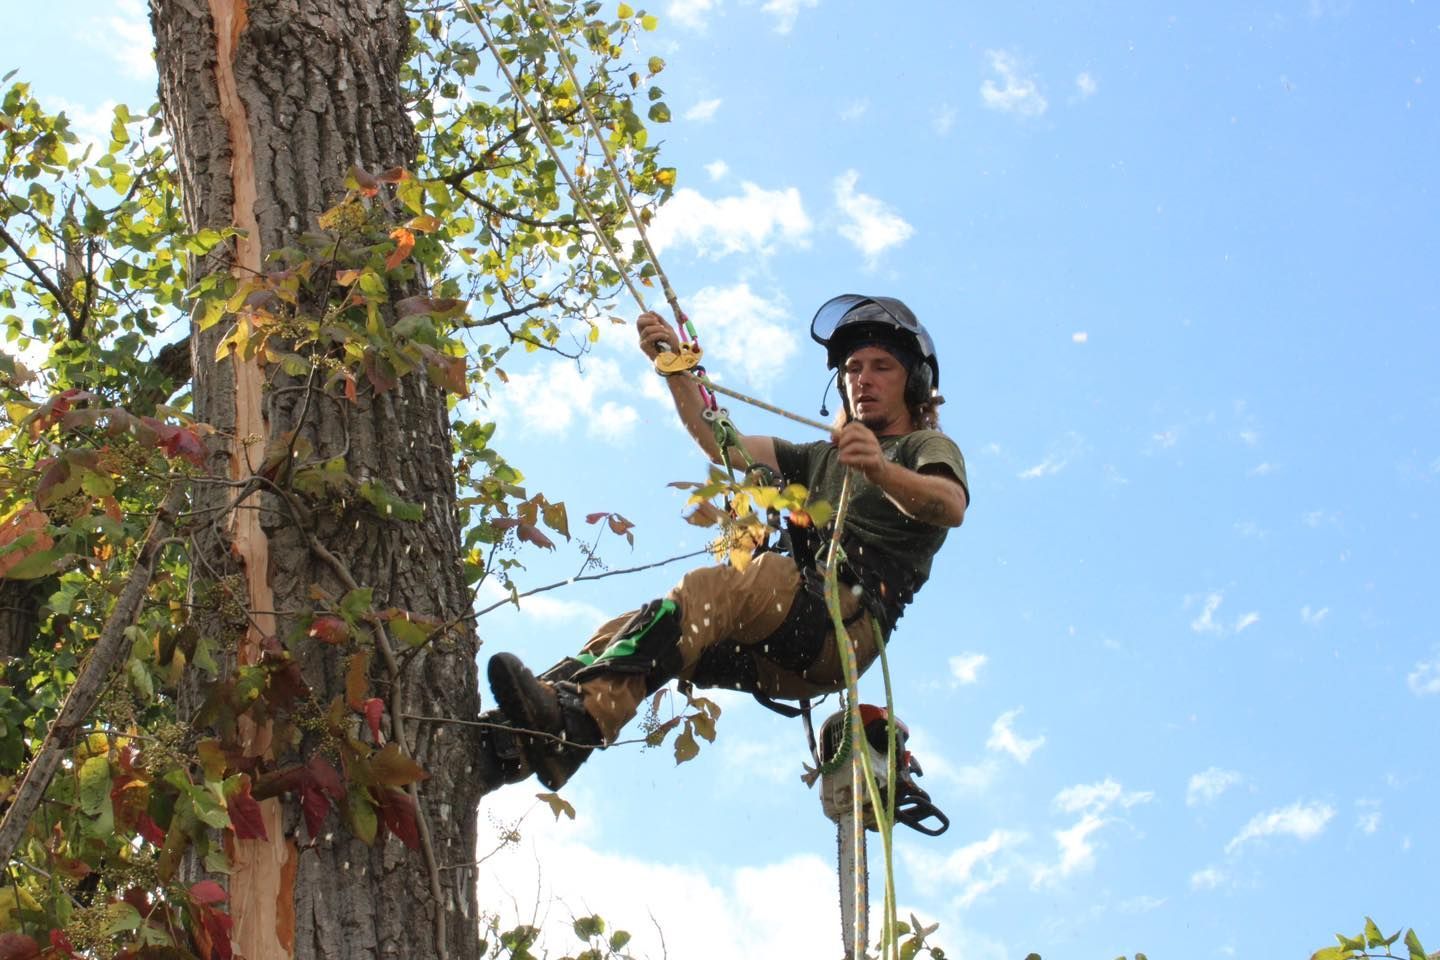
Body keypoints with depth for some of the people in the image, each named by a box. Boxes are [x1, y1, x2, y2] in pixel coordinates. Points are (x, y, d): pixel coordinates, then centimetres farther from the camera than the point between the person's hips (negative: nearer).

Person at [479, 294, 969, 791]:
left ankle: (578, 717, -52)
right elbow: (720, 444, 24)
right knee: (625, 633, -13)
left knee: (717, 587, -33)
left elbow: (951, 506, -10)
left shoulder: (927, 448, 16)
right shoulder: (820, 458, 37)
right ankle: (507, 738, -35)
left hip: (850, 620, -7)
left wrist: (883, 473, -31)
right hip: (782, 646, 7)